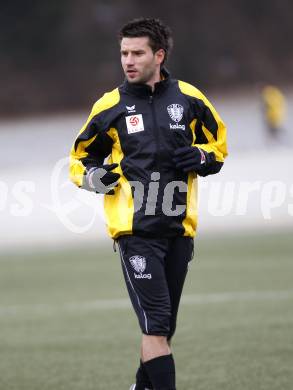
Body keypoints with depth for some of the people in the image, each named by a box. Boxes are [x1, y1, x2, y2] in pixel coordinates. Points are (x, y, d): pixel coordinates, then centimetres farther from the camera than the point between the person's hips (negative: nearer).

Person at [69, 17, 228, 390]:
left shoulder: (188, 98, 4)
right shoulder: (110, 106, 0)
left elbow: (218, 141, 18)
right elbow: (80, 158, 12)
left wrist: (201, 157, -4)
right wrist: (92, 175, -10)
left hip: (179, 228, 3)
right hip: (135, 230, -3)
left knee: (162, 326, 14)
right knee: (156, 323, -15)